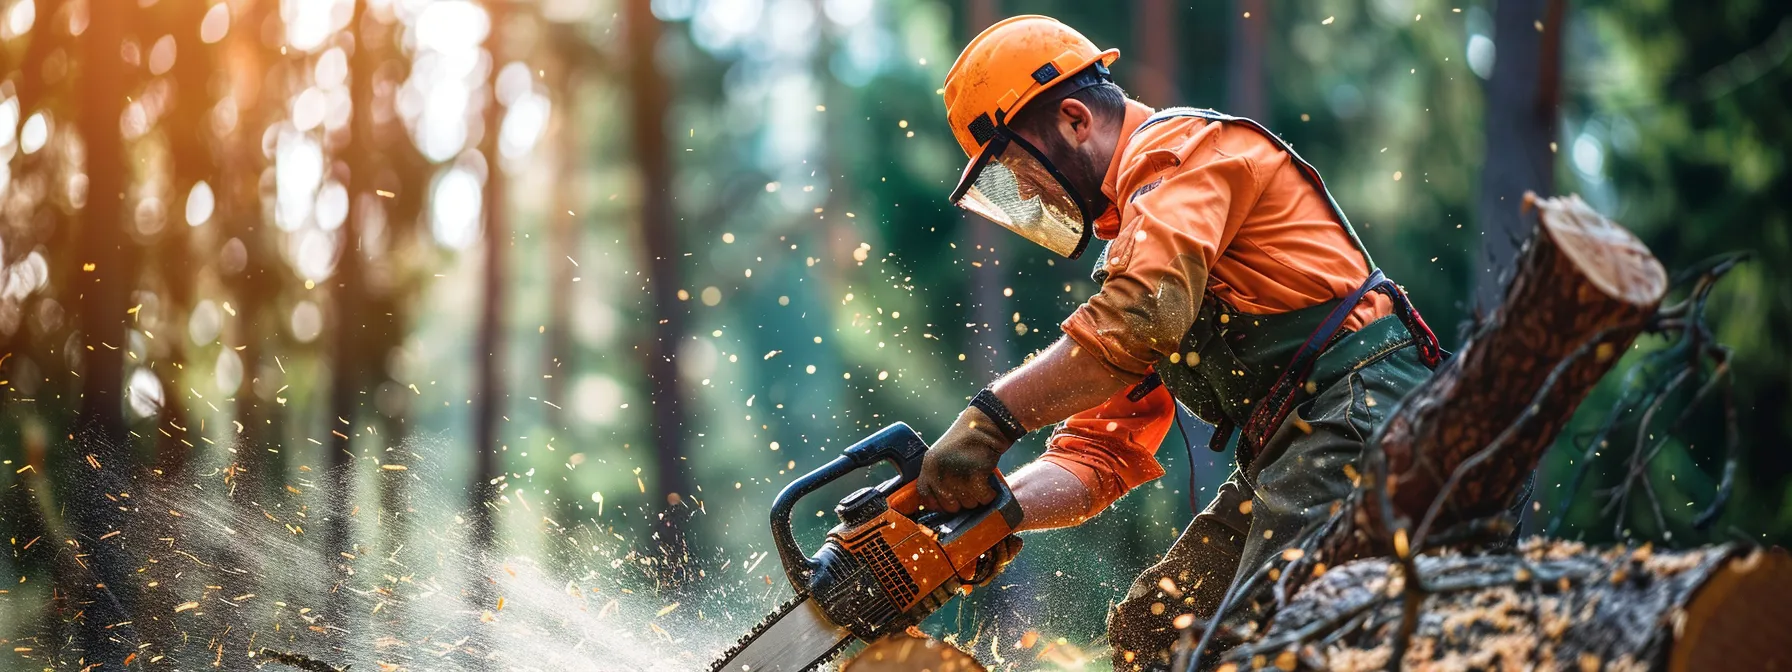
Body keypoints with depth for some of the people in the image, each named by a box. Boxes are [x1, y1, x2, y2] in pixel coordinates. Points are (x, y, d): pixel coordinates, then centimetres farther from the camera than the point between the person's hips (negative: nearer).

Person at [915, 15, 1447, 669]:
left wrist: (992, 417, -23)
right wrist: (986, 505, 0)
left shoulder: (1181, 148, -5)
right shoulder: (1127, 254, 24)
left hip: (1357, 410, -10)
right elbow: (1099, 455, 18)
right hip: (1278, 455, 10)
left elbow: (1142, 315, -25)